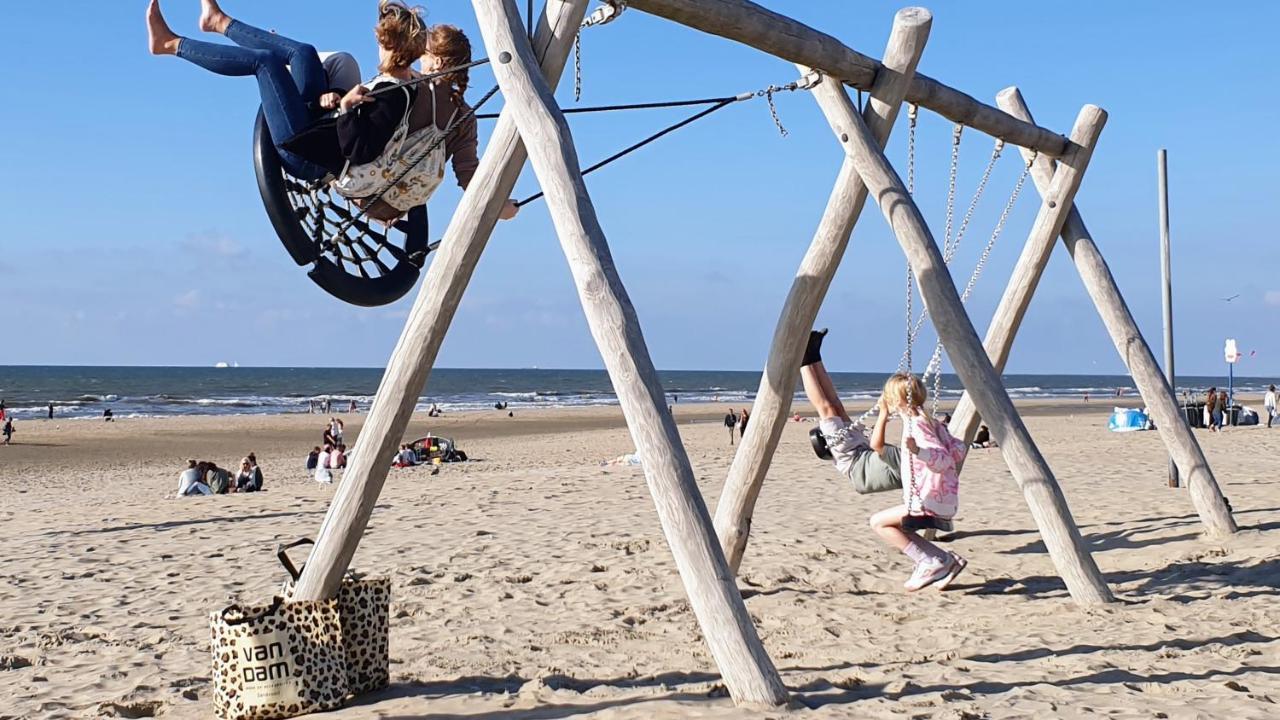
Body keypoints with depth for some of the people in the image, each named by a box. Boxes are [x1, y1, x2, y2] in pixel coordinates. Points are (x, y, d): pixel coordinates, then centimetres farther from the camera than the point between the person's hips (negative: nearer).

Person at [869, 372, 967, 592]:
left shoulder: (915, 424, -15)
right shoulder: (929, 422, 12)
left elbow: (943, 460, -24)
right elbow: (958, 450, 15)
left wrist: (917, 451, -40)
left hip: (931, 501, -10)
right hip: (944, 500, 10)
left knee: (879, 522, -6)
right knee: (897, 528, 17)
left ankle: (929, 563, -8)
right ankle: (945, 561, 9)